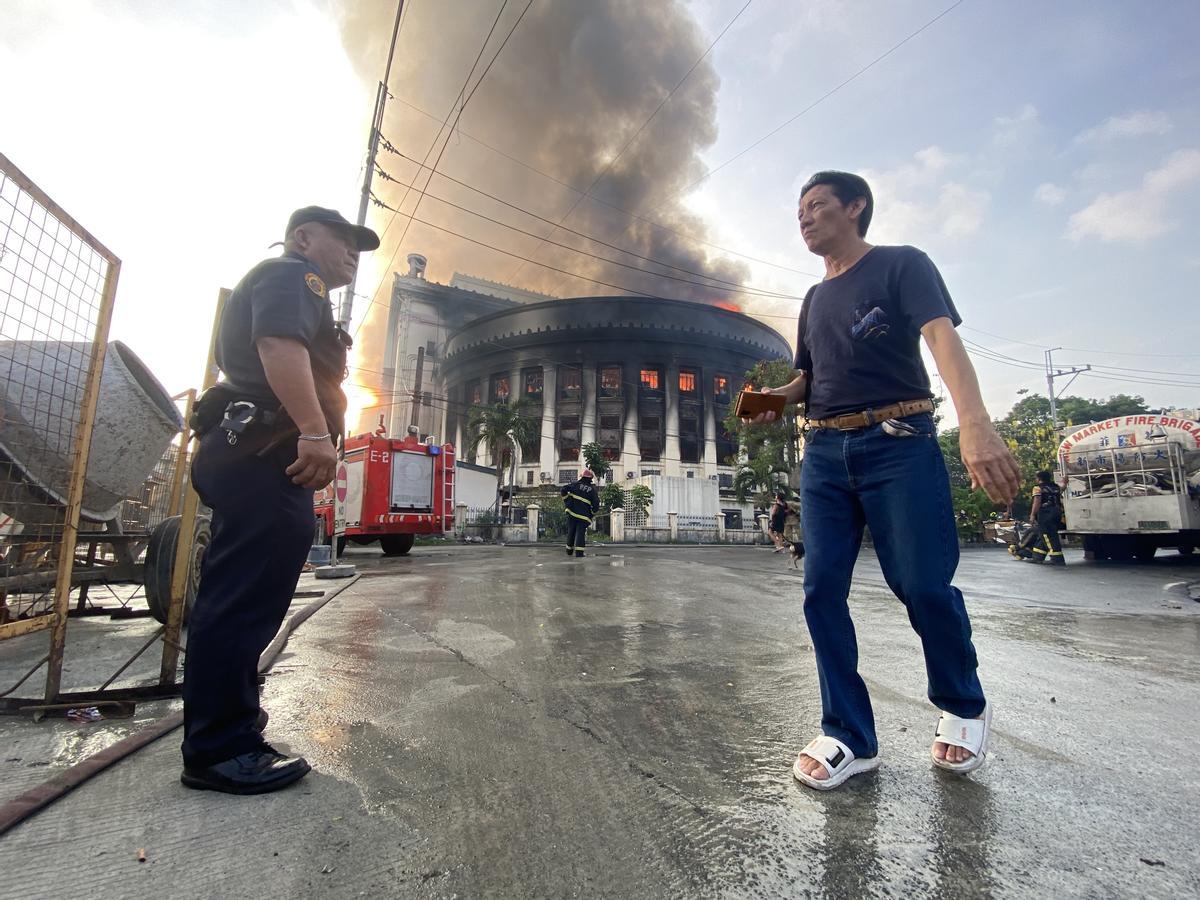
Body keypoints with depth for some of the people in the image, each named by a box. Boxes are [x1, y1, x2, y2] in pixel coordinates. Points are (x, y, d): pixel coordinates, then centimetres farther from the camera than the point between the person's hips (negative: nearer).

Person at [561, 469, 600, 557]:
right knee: (580, 533, -2)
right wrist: (592, 515, 10)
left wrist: (566, 501, 9)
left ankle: (569, 550, 26)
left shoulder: (575, 484, 4)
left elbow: (563, 490, -1)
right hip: (584, 516, -2)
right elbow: (596, 505, -4)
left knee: (571, 532, 15)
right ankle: (579, 552, -14)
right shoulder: (593, 489, 1)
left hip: (572, 512, 3)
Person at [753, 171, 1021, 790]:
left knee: (923, 585, -4)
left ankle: (964, 707, 26)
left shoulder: (902, 265, 4)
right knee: (821, 589, -2)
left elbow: (941, 336, -13)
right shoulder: (815, 298, 22)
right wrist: (775, 398, 3)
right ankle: (850, 737, 10)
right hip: (825, 452, 6)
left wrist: (974, 423, -29)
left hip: (898, 443, -5)